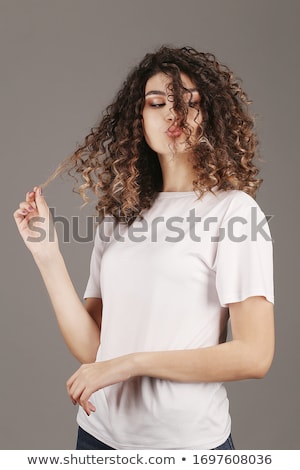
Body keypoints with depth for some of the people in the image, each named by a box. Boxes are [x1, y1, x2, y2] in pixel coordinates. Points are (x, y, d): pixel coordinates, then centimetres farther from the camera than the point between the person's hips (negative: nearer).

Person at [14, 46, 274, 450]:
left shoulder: (233, 209, -11)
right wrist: (47, 254, -7)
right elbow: (90, 348, -2)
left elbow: (254, 355, -16)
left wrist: (130, 363, -16)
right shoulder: (118, 217, 3)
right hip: (100, 432, 5)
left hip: (187, 439, -4)